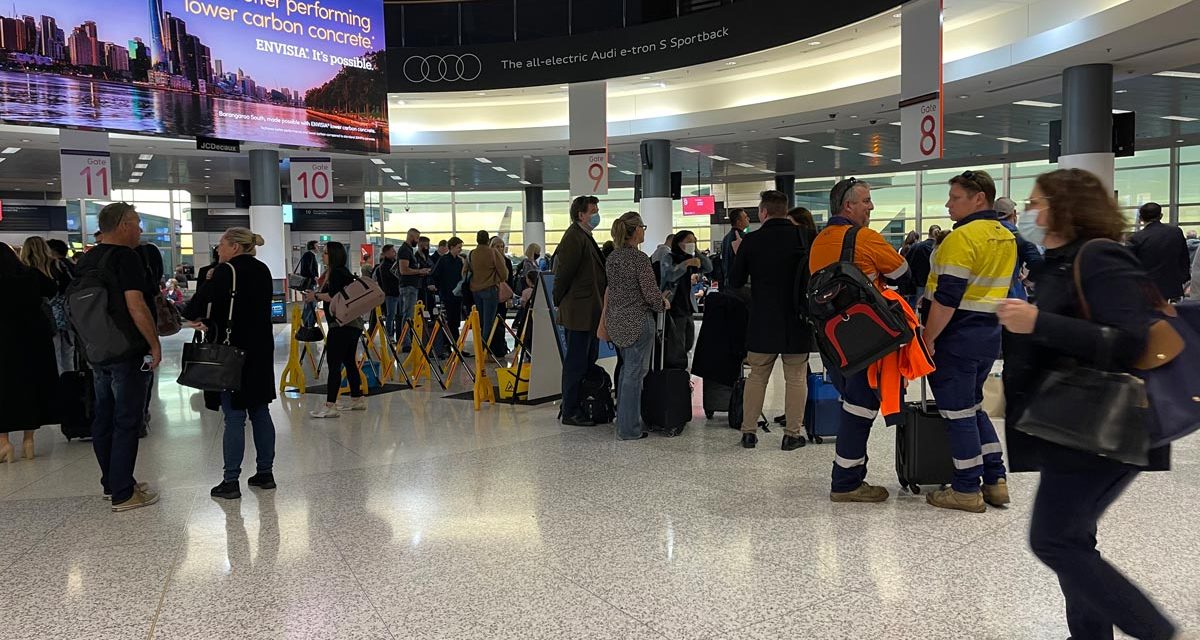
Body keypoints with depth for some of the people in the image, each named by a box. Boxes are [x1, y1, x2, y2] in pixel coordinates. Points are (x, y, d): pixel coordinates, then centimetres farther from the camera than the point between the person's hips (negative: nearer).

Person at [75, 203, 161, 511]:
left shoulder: (85, 260, 12)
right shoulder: (125, 257, -13)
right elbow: (136, 305, -20)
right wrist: (155, 344, -14)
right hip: (128, 353, -8)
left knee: (104, 419, 14)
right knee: (127, 422, -3)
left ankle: (112, 482, 26)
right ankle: (123, 494, 0)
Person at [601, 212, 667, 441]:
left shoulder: (612, 258, 7)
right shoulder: (640, 258, -15)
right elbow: (652, 295, -17)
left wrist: (604, 323, 17)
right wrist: (664, 303, 4)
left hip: (617, 321, 8)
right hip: (638, 321, -8)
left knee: (627, 368, 20)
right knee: (635, 373, -1)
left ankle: (622, 420, 28)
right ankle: (629, 429, 4)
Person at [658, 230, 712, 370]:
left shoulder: (691, 259, 15)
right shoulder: (668, 258, -6)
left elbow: (708, 268, 6)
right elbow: (669, 275, -23)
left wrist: (697, 252, -1)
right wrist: (686, 263, -27)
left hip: (688, 309, 8)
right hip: (674, 310, -8)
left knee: (688, 345, 12)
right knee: (675, 352, -7)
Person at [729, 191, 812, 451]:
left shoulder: (751, 240, -7)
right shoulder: (804, 236, -6)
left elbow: (735, 282, -2)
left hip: (762, 322, 1)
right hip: (797, 322, 0)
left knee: (757, 376, 13)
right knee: (796, 378, 9)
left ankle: (749, 431, 17)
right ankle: (793, 433, 12)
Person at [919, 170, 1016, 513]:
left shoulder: (963, 237, -17)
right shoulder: (1006, 237, 12)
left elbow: (947, 297, -21)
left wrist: (928, 339, -16)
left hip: (958, 334, -9)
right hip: (990, 332, 9)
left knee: (958, 410, 1)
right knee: (973, 405, 20)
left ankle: (967, 490, 9)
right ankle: (995, 480, 22)